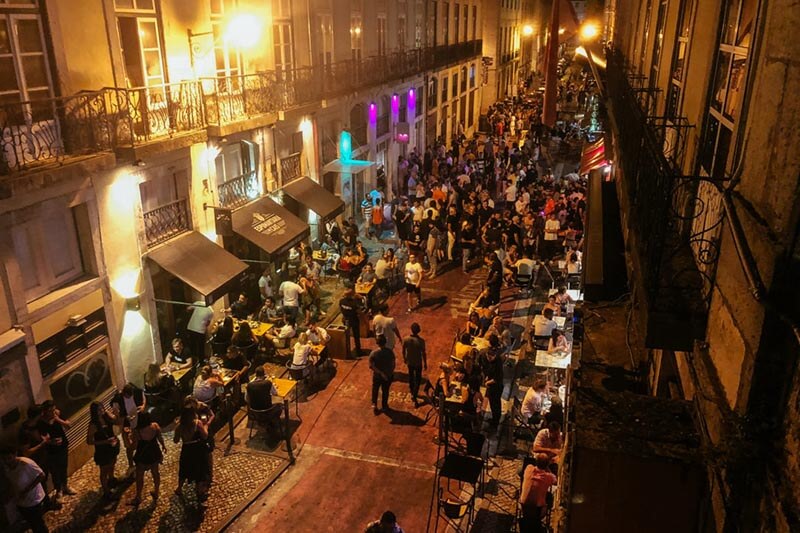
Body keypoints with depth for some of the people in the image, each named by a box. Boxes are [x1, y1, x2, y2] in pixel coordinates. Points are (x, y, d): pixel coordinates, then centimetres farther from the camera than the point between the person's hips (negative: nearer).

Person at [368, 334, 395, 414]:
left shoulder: (374, 353, -22)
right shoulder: (390, 352, -19)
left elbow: (371, 366, -21)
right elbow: (393, 365, -11)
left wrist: (381, 373, -16)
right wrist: (391, 372, 7)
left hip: (377, 376, -1)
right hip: (388, 376, 1)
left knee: (375, 390, 27)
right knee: (385, 391, 23)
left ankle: (374, 404, 25)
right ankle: (384, 406, 38)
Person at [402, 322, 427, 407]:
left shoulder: (405, 339, -17)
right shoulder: (421, 341, -25)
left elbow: (403, 351, -3)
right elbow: (423, 353, -15)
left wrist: (404, 358, 17)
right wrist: (425, 363, -1)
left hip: (409, 362, 3)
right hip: (418, 363, -3)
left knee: (411, 377, 24)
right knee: (418, 380, 12)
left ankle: (412, 394, 41)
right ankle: (414, 397, 6)